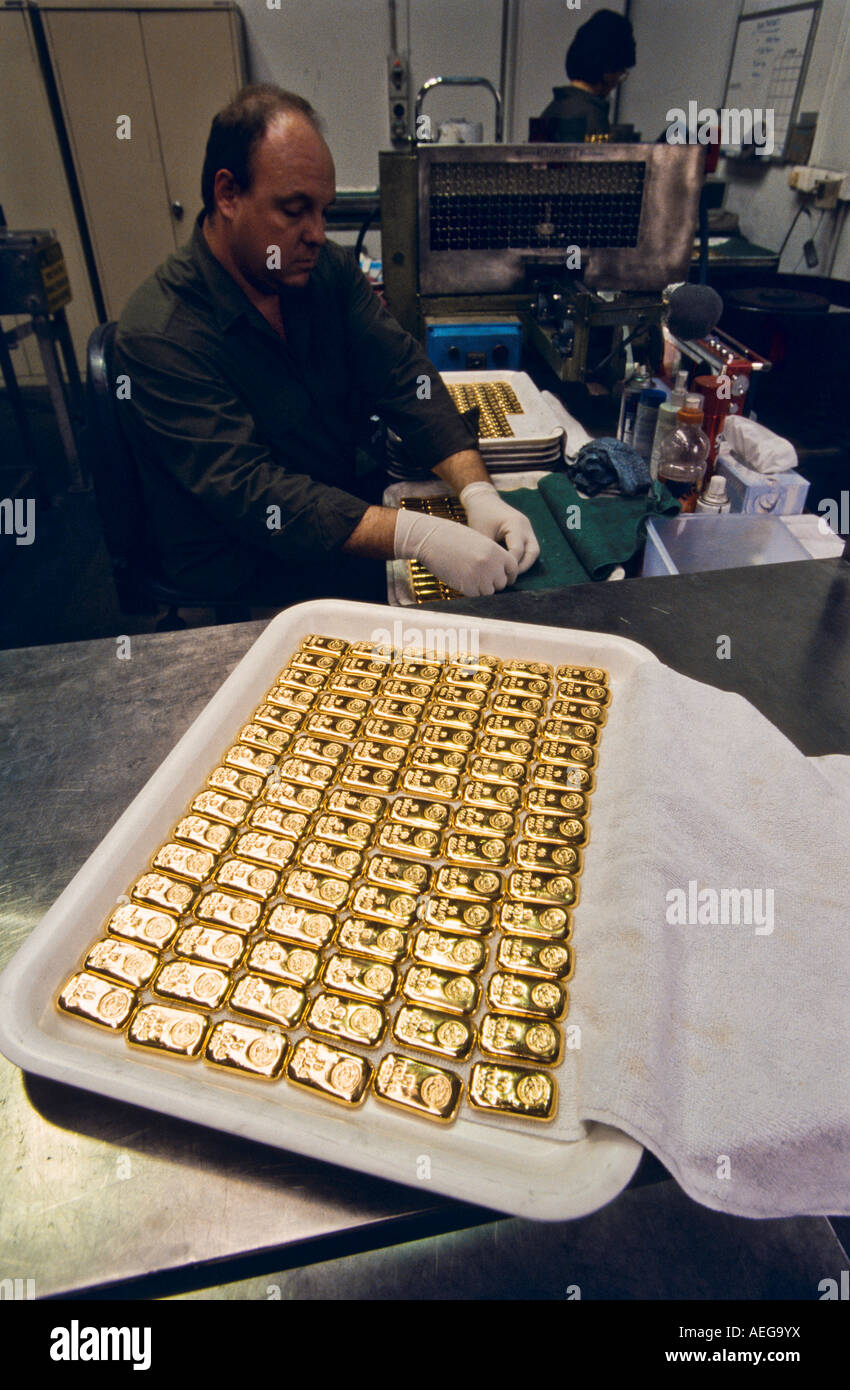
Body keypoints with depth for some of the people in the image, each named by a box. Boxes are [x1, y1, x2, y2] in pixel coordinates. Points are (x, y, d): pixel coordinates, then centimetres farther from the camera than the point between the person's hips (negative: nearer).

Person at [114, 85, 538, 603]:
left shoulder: (328, 269, 2)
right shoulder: (159, 339, -20)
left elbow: (404, 375, -4)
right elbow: (251, 493, -29)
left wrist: (478, 491, -22)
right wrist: (418, 536, -39)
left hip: (347, 521, 6)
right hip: (243, 586, -6)